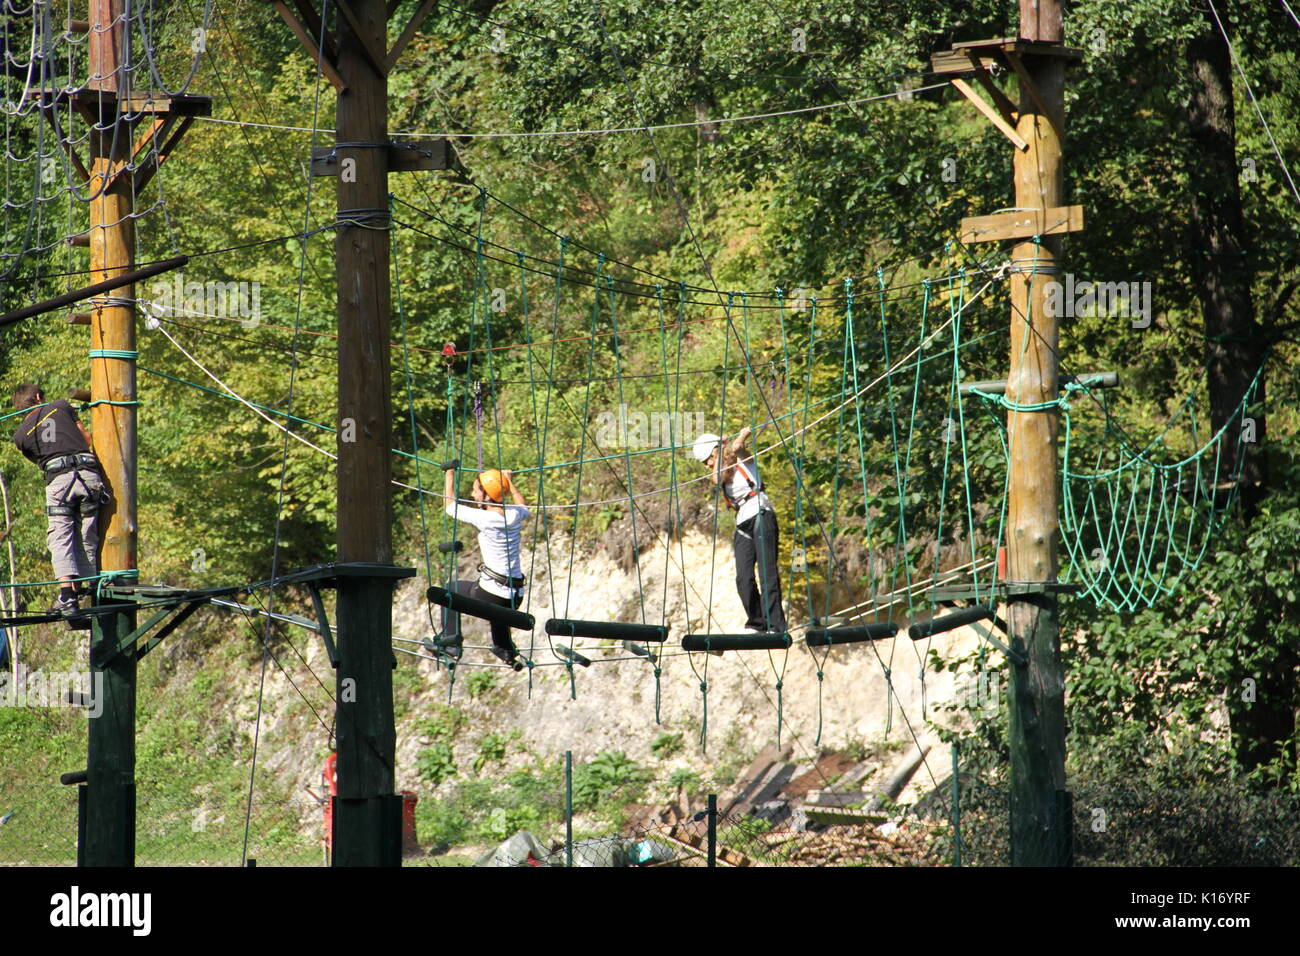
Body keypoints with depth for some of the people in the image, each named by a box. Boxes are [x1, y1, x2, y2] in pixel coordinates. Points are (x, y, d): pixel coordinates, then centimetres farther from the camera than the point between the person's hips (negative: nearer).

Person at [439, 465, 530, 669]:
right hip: (515, 597, 7)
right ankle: (506, 650, 44)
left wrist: (450, 475, 12)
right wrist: (510, 482, 40)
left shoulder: (485, 519, -16)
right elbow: (524, 508, 30)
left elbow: (451, 506, 0)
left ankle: (450, 641, 14)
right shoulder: (514, 515, 1)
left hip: (491, 593, -6)